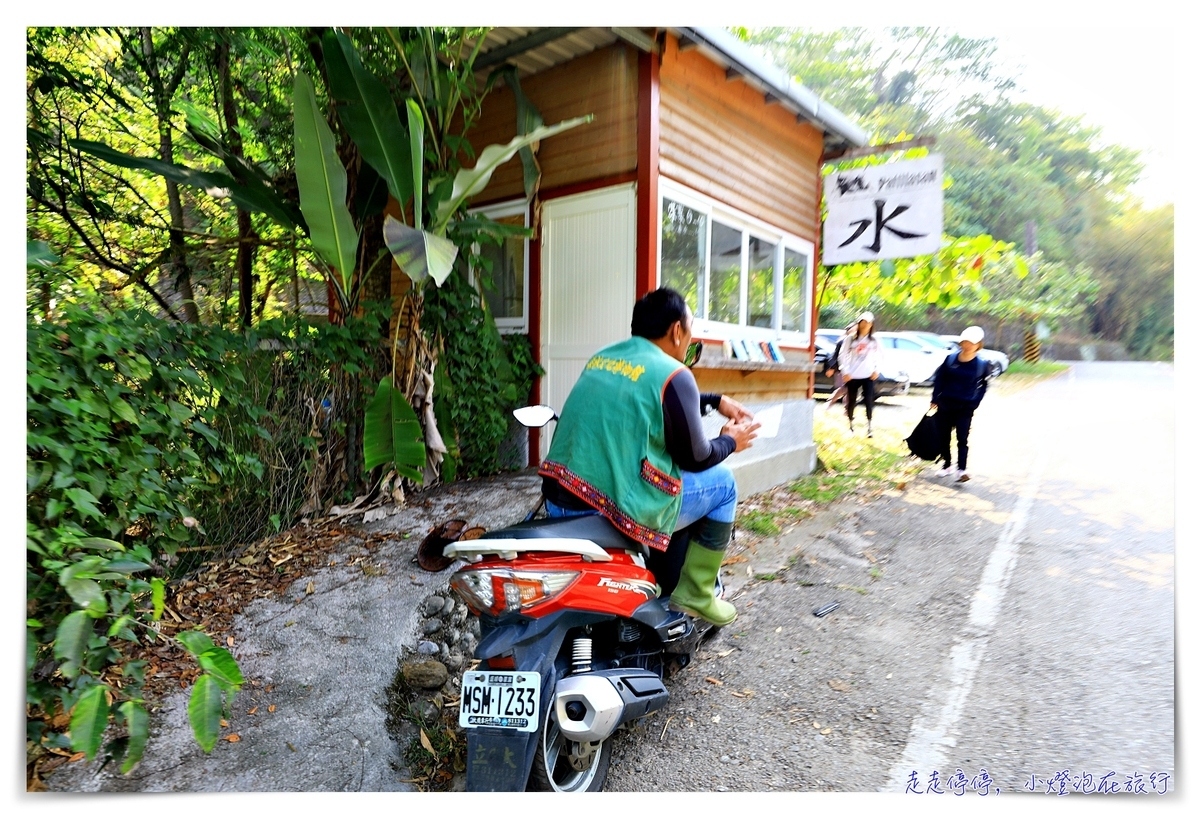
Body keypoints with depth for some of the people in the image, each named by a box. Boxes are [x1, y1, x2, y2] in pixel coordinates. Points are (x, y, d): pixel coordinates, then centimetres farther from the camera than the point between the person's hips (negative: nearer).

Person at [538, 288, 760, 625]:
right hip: (620, 508, -8)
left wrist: (716, 401, 32)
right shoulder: (673, 374, -10)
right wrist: (730, 441, 16)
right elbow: (694, 458, -3)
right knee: (722, 481, 13)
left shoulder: (601, 357, 13)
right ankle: (695, 595, 18)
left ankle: (669, 579, 43)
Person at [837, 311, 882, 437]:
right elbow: (842, 355, 1)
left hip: (868, 375, 0)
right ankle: (850, 425, 19)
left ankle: (869, 426, 4)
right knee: (851, 401, 5)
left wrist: (877, 370, 3)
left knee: (869, 401, -5)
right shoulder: (851, 338, 2)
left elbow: (881, 355, 14)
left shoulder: (874, 340, 6)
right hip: (852, 375, 0)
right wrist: (845, 371, -6)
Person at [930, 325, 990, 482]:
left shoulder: (982, 364, -4)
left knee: (962, 439, -5)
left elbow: (983, 386, 4)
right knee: (944, 436, 9)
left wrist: (975, 404, -4)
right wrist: (934, 399, 0)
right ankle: (946, 466, 22)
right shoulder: (950, 359, -2)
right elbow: (939, 379, 3)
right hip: (945, 404, 2)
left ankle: (961, 470, -6)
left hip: (965, 408, -2)